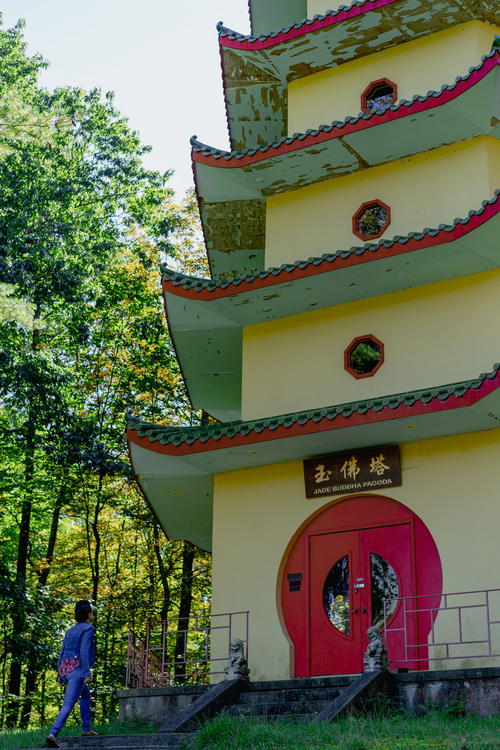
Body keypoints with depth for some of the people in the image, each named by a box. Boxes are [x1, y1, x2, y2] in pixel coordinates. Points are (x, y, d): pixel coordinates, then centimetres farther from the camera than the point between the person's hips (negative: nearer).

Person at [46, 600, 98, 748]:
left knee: (86, 694, 27)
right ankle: (53, 734, -28)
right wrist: (87, 673, -20)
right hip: (77, 669, -9)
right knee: (68, 704, -14)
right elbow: (84, 651, -16)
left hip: (65, 668, 9)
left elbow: (62, 653, 18)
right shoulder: (88, 628, -5)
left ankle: (86, 729, 25)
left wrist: (60, 674, 20)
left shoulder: (71, 630, 19)